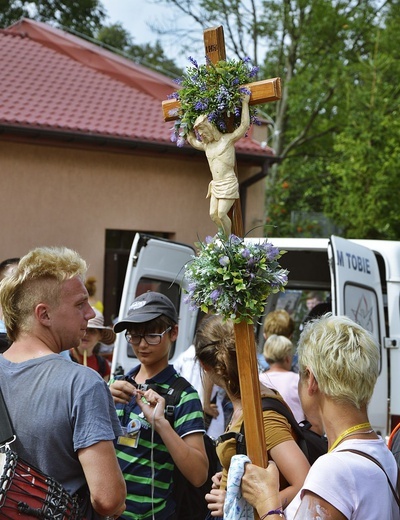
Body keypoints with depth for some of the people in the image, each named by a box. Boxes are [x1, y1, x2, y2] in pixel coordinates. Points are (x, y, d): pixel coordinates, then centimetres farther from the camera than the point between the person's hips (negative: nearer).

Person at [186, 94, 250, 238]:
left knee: (221, 214, -11)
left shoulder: (228, 139, -5)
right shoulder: (206, 145, 14)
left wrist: (245, 103, -13)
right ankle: (226, 233, 22)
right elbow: (191, 139, 33)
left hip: (228, 184, -7)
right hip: (216, 185, 7)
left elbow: (244, 125, -15)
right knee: (213, 214, 2)